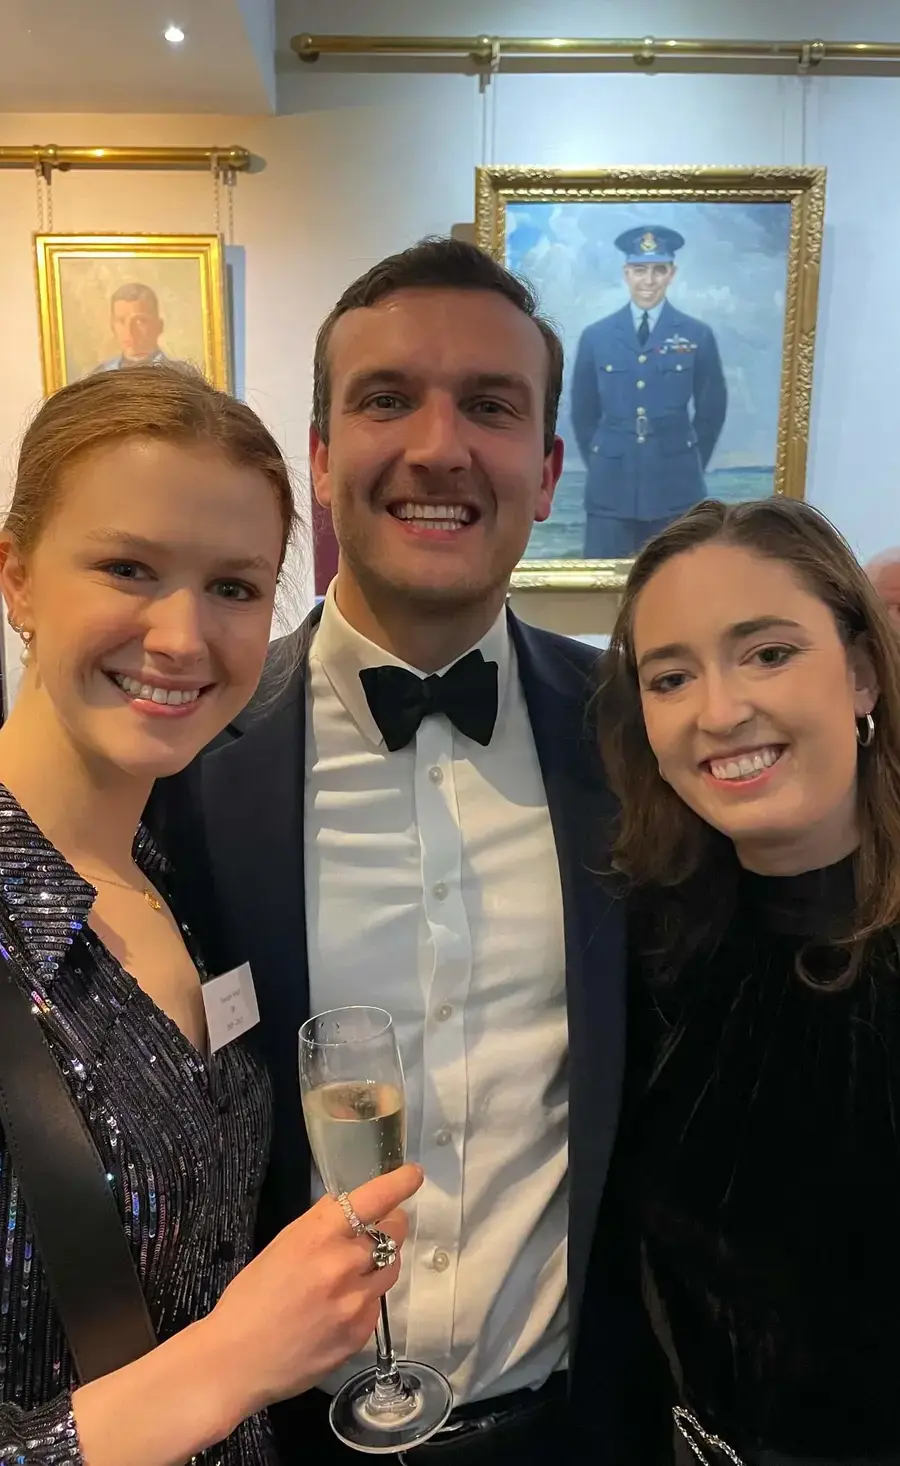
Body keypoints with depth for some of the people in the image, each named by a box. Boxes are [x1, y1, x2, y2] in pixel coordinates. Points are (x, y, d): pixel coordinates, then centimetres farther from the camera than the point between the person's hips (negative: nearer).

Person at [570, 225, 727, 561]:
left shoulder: (698, 336, 2)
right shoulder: (595, 336, 4)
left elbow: (712, 410, 10)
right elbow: (583, 412, 11)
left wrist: (688, 465, 10)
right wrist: (599, 463, 10)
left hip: (675, 486, 0)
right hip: (610, 485, 0)